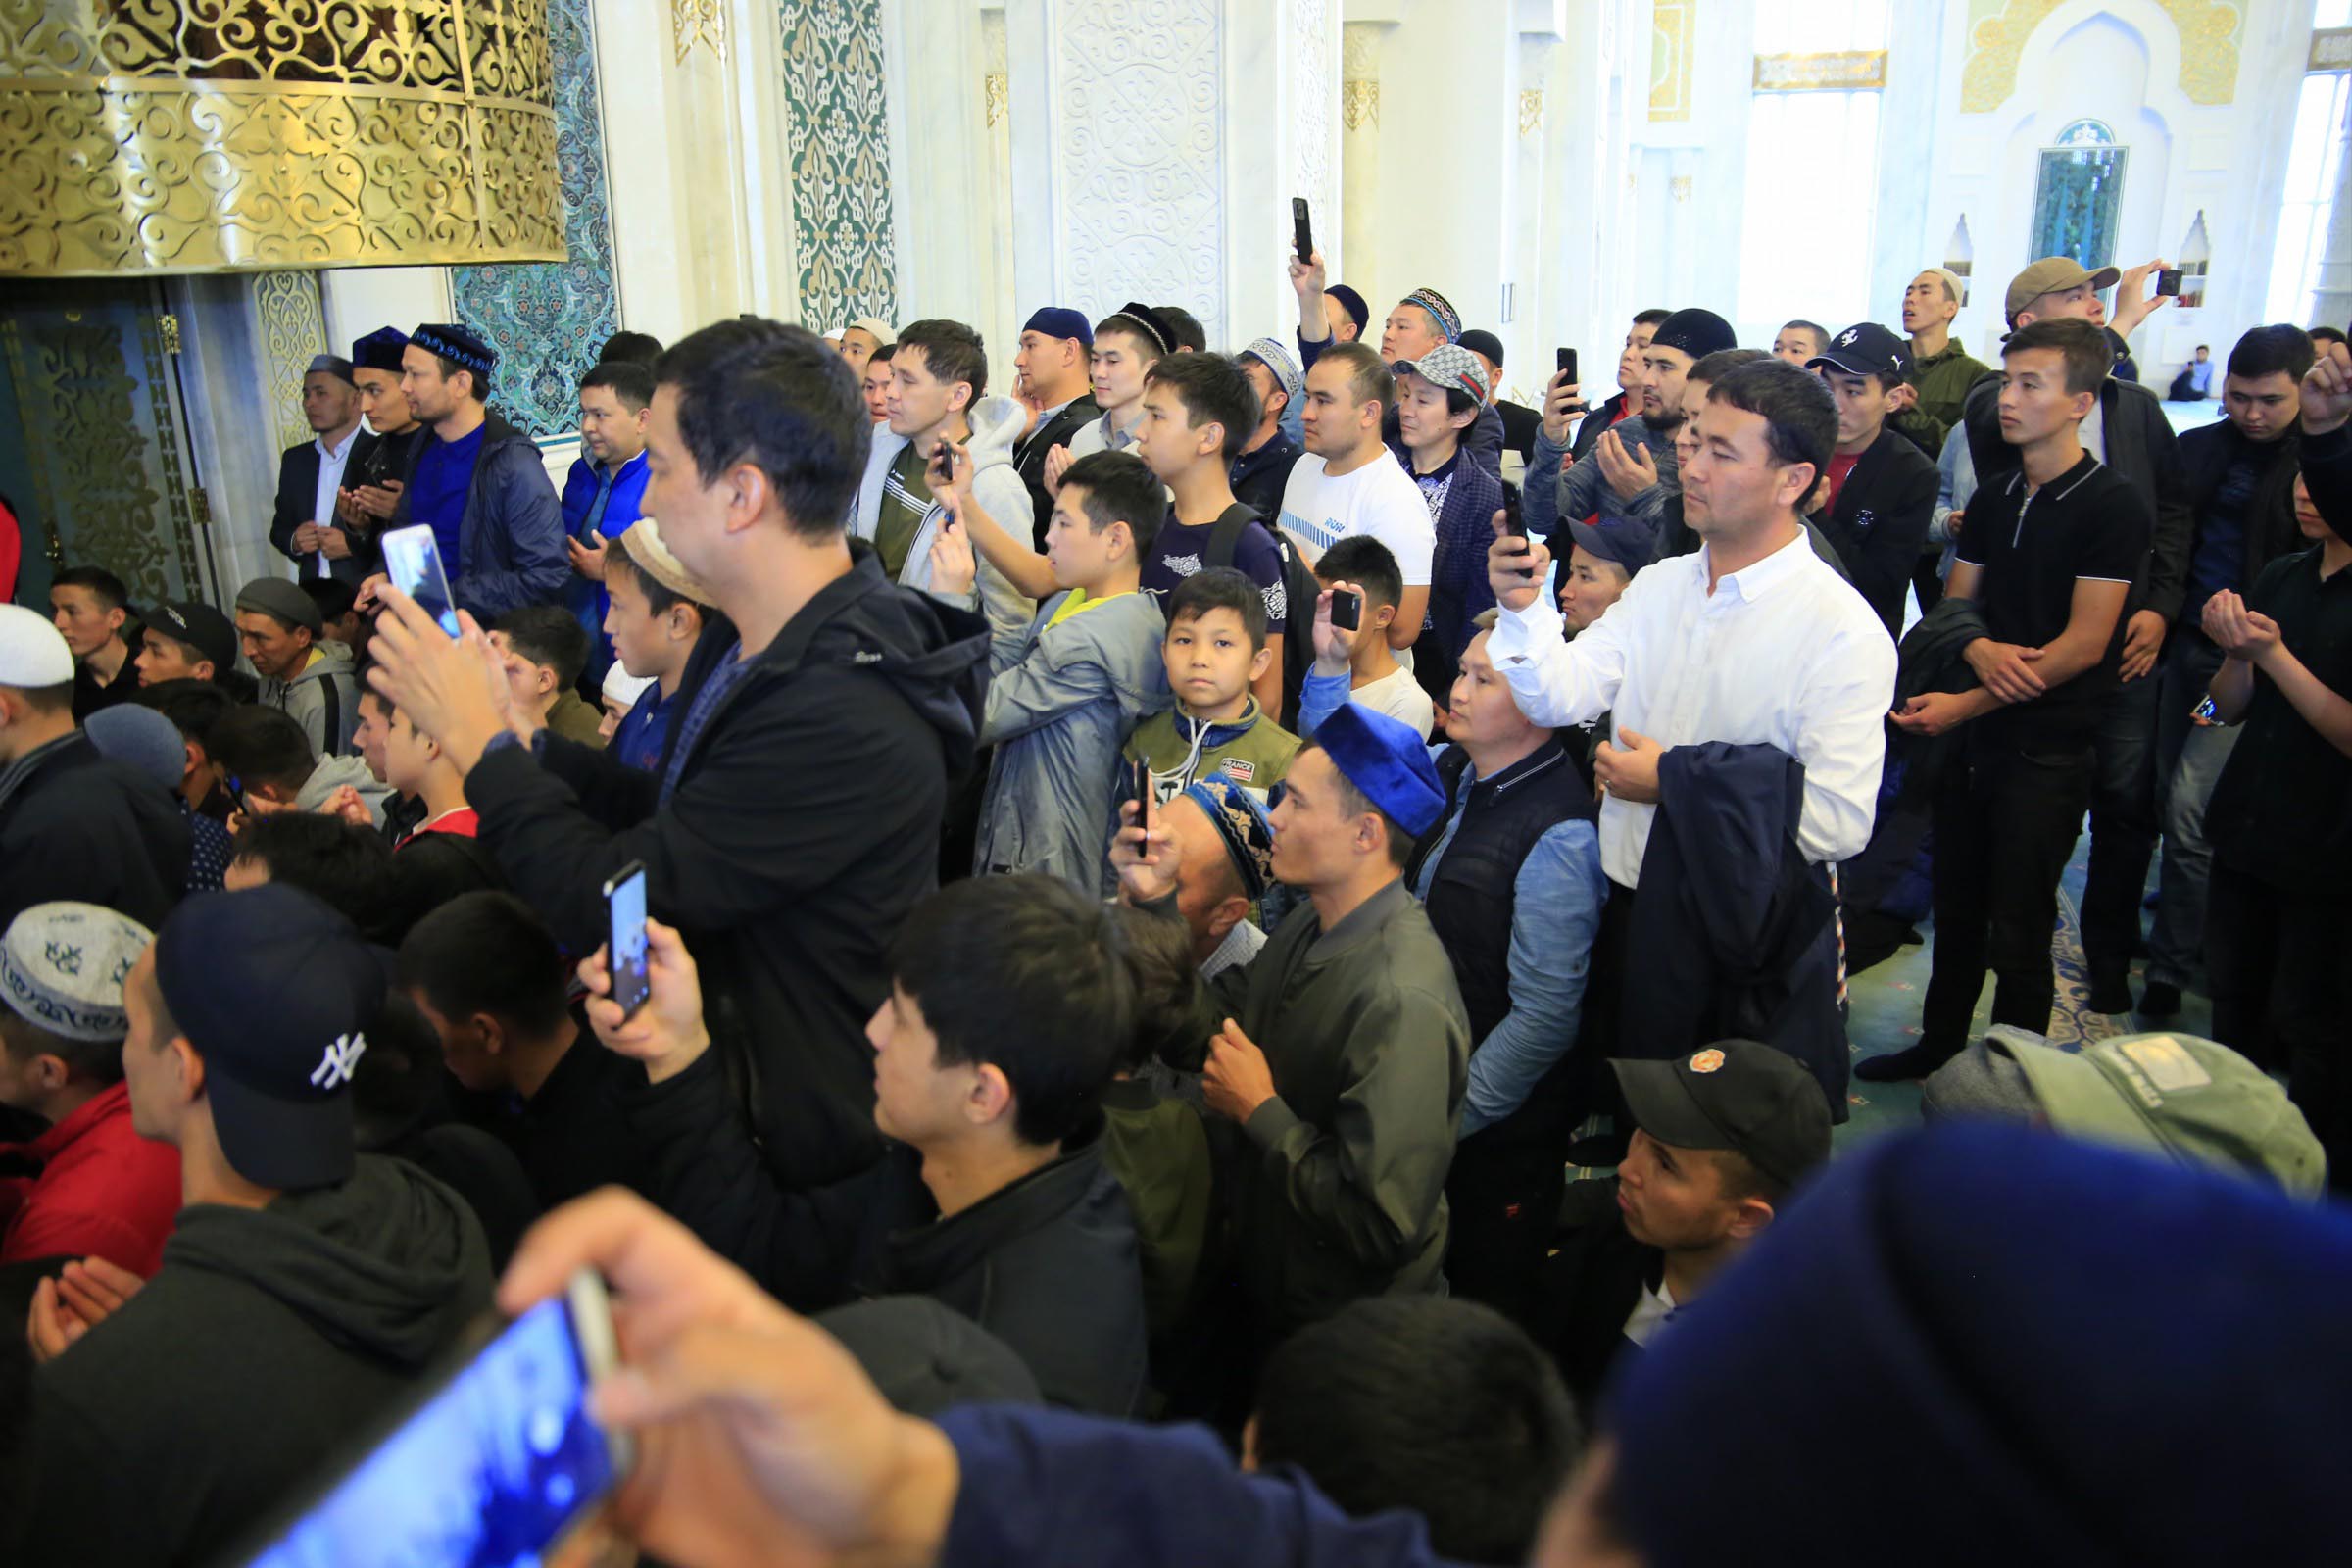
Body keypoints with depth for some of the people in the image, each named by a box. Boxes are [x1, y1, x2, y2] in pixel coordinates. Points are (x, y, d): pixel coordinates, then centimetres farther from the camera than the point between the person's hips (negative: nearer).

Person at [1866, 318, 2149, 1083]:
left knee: (2017, 927, 1)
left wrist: (1965, 704, -18)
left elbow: (2084, 643, -15)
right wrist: (1982, 650, -12)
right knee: (1956, 905, 15)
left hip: (2049, 749, -6)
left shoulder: (2112, 505, -10)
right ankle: (1941, 1045, 32)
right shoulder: (1993, 498, 10)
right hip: (1971, 734, 6)